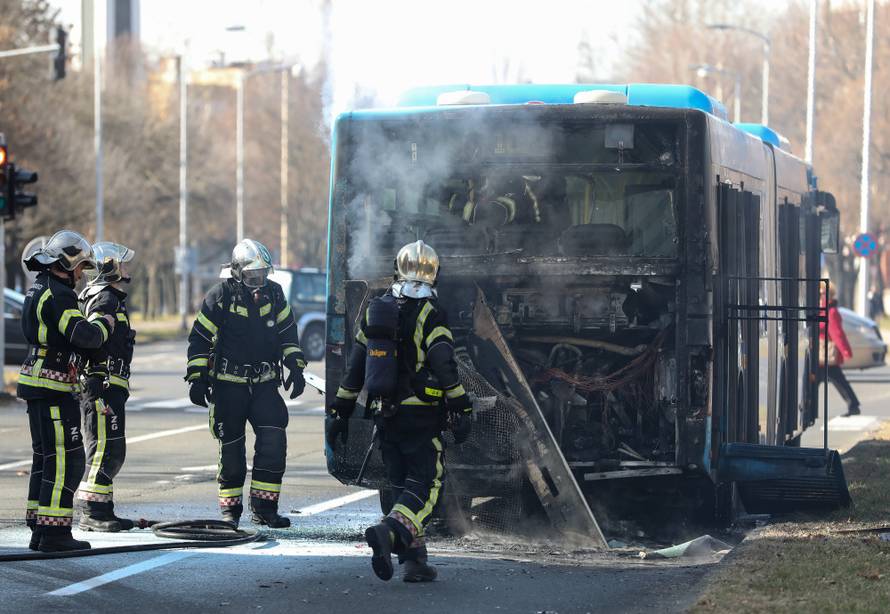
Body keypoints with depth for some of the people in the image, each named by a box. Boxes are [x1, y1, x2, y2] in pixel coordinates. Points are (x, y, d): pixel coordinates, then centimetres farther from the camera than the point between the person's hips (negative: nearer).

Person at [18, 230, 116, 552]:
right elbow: (84, 336, -24)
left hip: (36, 385, 11)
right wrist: (104, 324, -5)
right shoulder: (58, 294, -16)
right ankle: (54, 533, -11)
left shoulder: (37, 289, 17)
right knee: (66, 459, -9)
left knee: (45, 458, 15)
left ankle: (39, 531, 18)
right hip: (53, 390, -11)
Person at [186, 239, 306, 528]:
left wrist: (295, 367, 7)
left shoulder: (274, 293, 4)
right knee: (231, 447, 1)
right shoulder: (220, 297, -8)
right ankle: (230, 508, 15)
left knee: (274, 440, -12)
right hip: (228, 384, -3)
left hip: (264, 384, 3)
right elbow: (199, 339, -4)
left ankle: (264, 507, -6)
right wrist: (197, 378, -8)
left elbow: (287, 333, 16)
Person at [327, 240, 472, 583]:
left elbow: (354, 368, 14)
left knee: (403, 486, 13)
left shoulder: (375, 312, 10)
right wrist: (460, 411, -9)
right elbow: (445, 368, -14)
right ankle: (388, 532, -29)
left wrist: (340, 412, 19)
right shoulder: (430, 316, -8)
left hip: (385, 415, 6)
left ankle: (414, 560, 9)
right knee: (427, 484, -4)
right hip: (420, 416, -6)